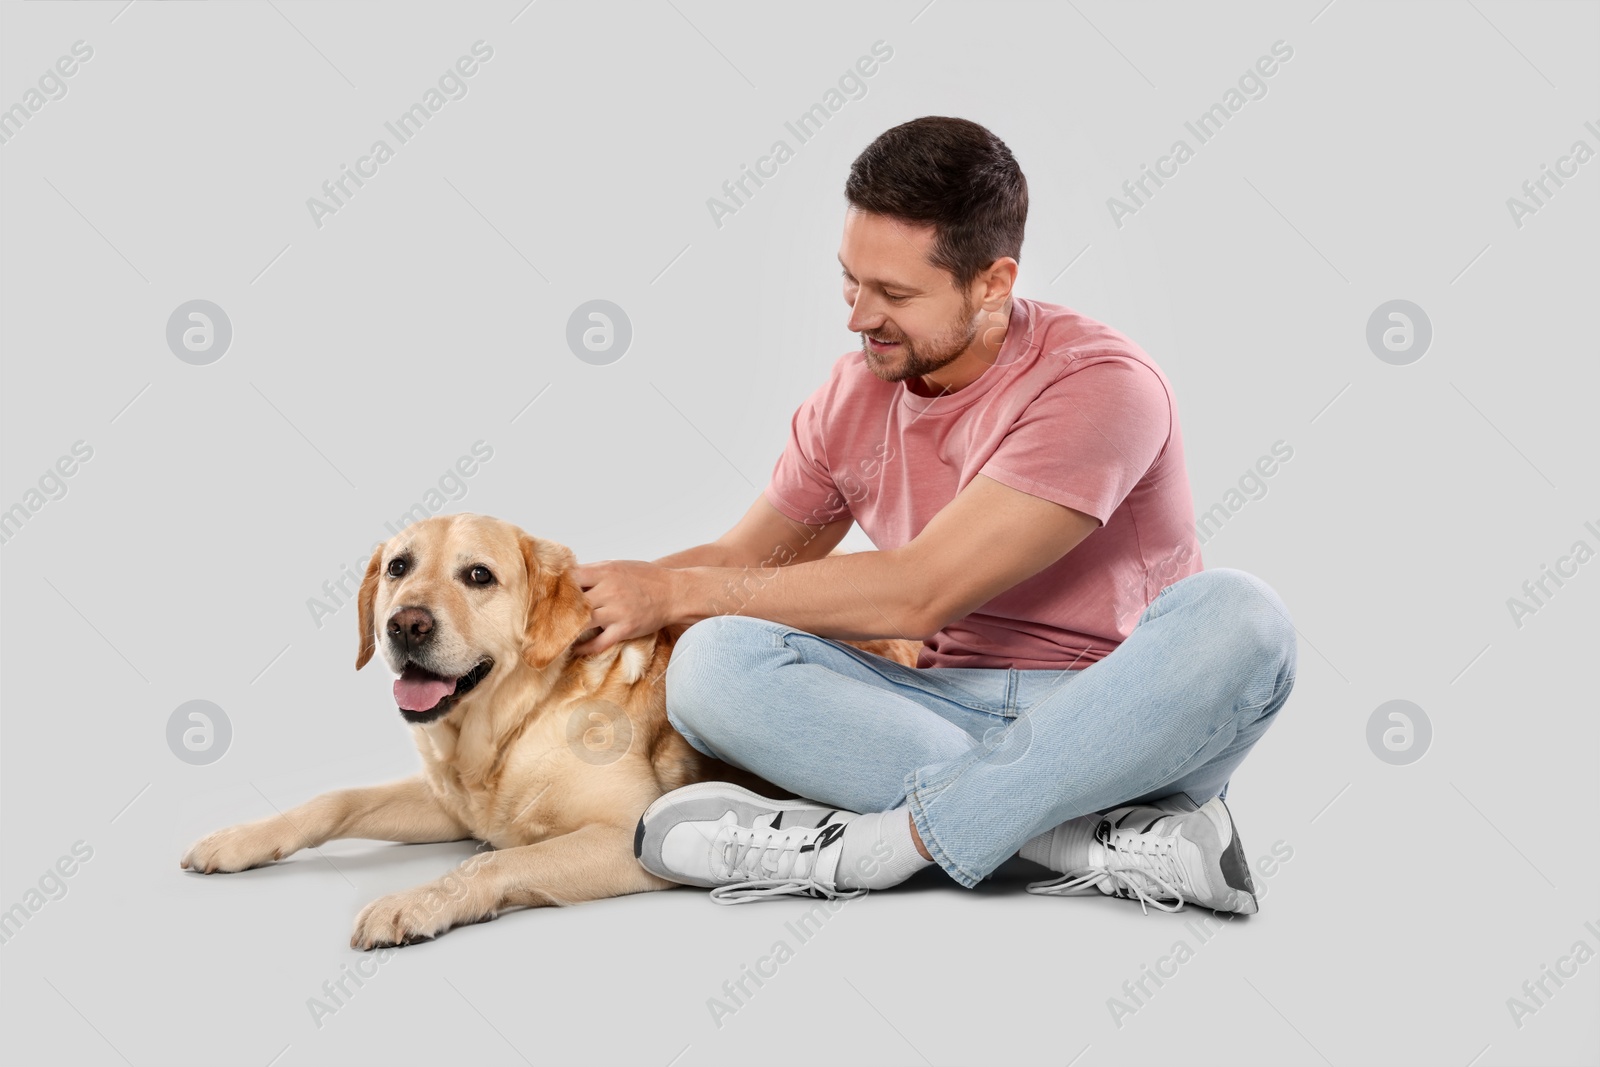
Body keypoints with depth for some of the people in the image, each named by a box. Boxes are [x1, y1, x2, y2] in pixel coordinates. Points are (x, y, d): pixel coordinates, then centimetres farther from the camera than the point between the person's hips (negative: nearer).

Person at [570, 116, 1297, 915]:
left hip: (1123, 723, -4)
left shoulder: (1098, 385, -17)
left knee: (1236, 617, -36)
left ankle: (871, 847, -32)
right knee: (714, 661, -21)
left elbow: (919, 593, -21)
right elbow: (745, 558, 17)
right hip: (953, 713, 4)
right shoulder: (852, 397, 3)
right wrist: (589, 600, -1)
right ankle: (1106, 840, -29)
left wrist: (673, 591, -14)